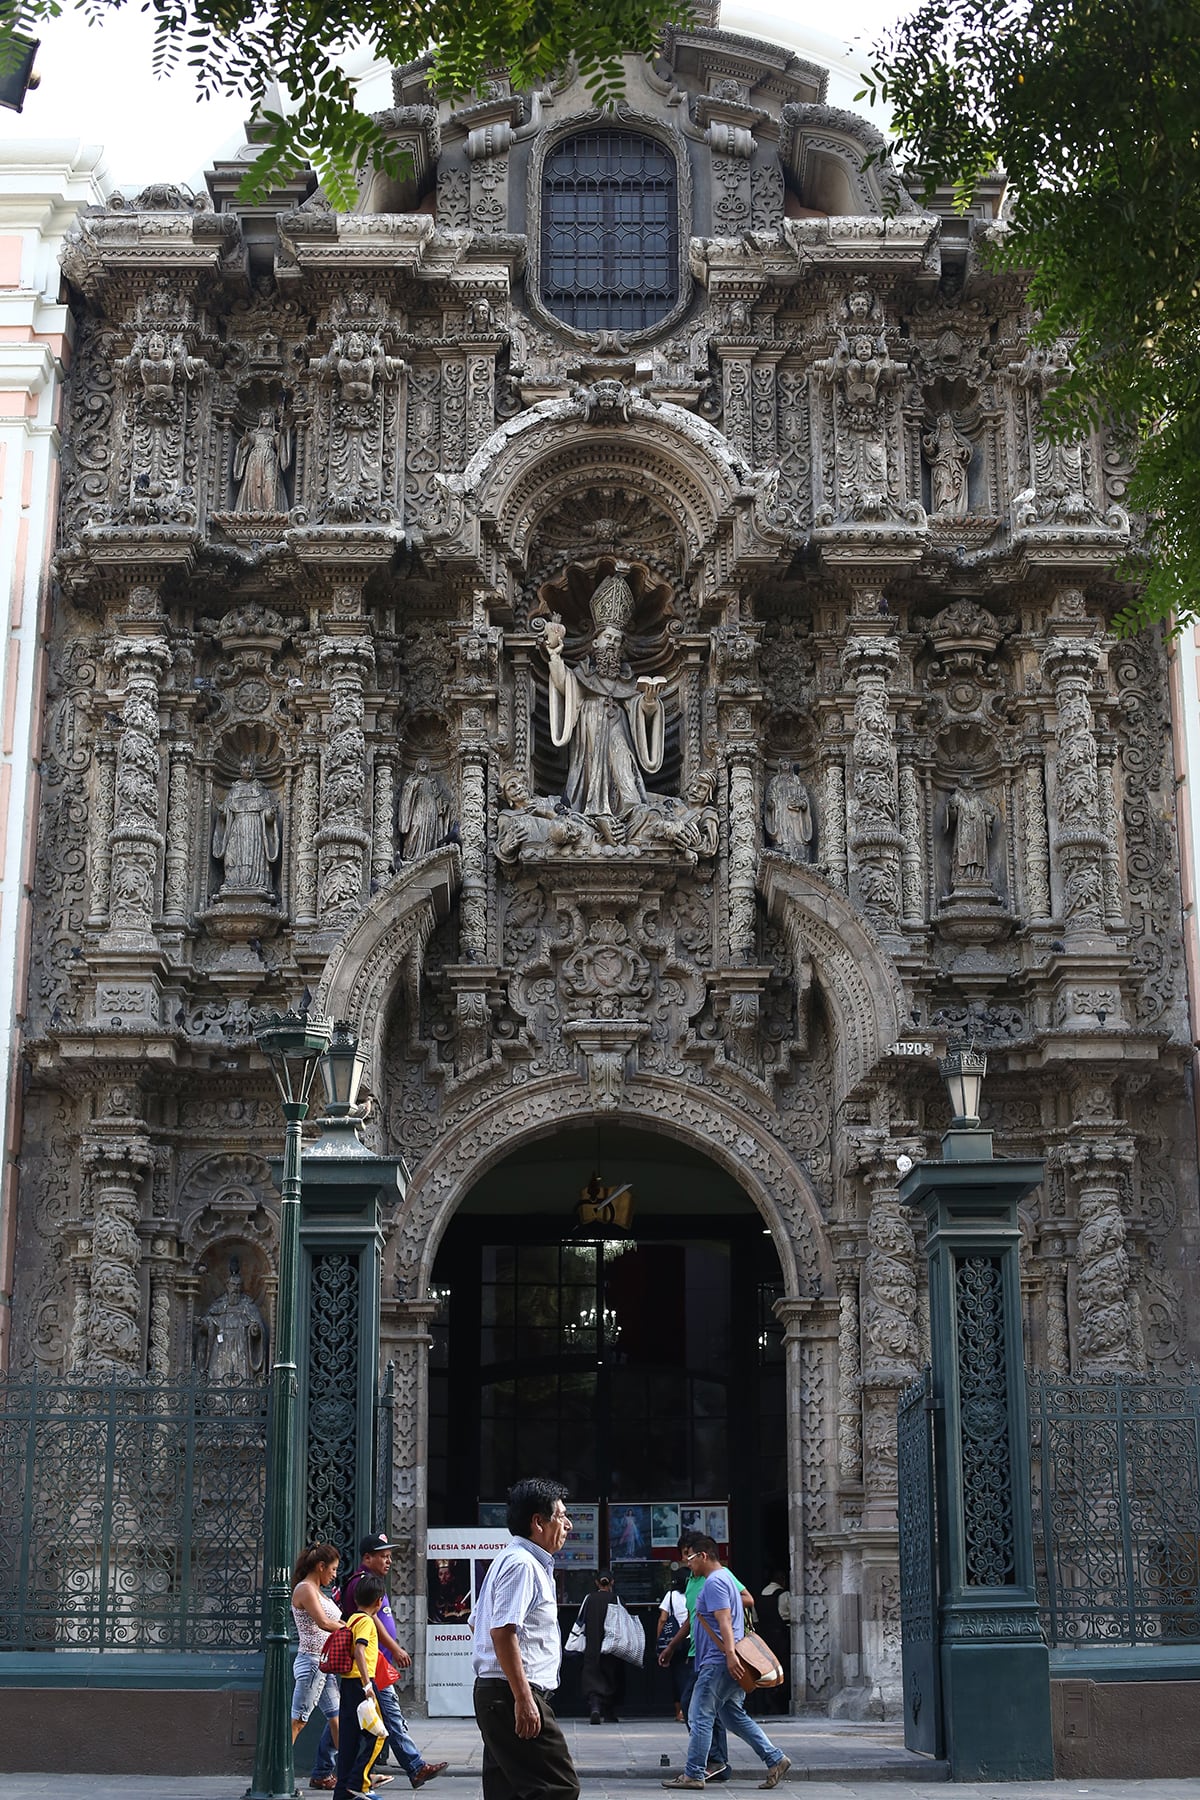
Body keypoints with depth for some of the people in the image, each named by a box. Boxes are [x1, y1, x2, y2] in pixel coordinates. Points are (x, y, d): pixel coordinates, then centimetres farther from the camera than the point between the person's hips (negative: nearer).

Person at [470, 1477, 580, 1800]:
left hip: (494, 1693, 11)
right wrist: (524, 1699, -25)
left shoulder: (509, 1560, 21)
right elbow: (502, 1631, -23)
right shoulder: (522, 1564, -13)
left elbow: (477, 1624, 27)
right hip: (514, 1692, -11)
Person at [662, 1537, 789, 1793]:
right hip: (729, 1664, 10)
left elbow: (724, 1620, -22)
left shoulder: (714, 1582, -11)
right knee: (735, 1717, 12)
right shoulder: (725, 1577, 22)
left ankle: (693, 1774, -3)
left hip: (718, 1663, -10)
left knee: (700, 1716, -6)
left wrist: (730, 1653, -32)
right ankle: (775, 1759, 8)